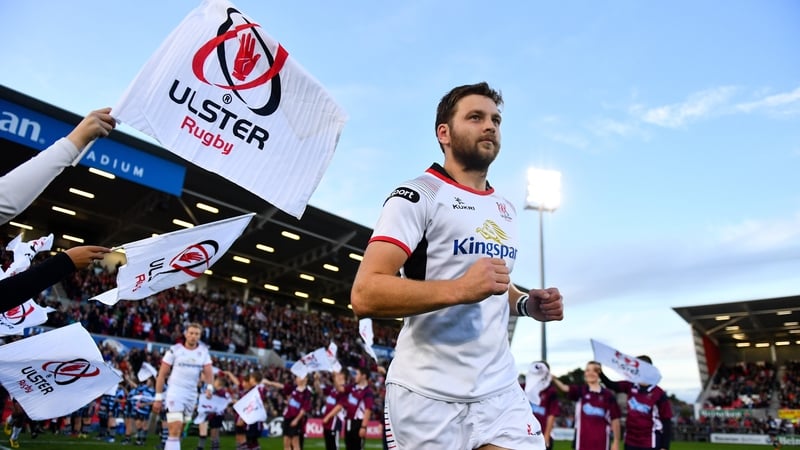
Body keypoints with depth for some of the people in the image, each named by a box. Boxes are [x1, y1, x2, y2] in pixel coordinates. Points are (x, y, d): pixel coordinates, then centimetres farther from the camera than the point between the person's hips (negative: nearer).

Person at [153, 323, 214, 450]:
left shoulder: (203, 351, 5)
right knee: (175, 430, -13)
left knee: (178, 431, 12)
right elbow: (161, 375, -1)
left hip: (192, 394, 4)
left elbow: (208, 372, 0)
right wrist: (158, 398, -3)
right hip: (175, 392, -4)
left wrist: (209, 387, -20)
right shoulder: (175, 350, -5)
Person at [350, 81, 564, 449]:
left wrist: (526, 304, 6)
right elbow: (364, 295, -19)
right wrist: (460, 288, -28)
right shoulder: (418, 196, -10)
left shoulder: (506, 209, 16)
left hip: (500, 392, 6)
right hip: (429, 397, -6)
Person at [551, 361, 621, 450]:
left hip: (601, 441, 0)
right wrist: (553, 379, -37)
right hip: (583, 440, 0)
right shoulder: (580, 390, 1)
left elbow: (615, 419, 4)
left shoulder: (608, 395, 1)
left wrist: (616, 441, 3)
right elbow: (565, 388, -18)